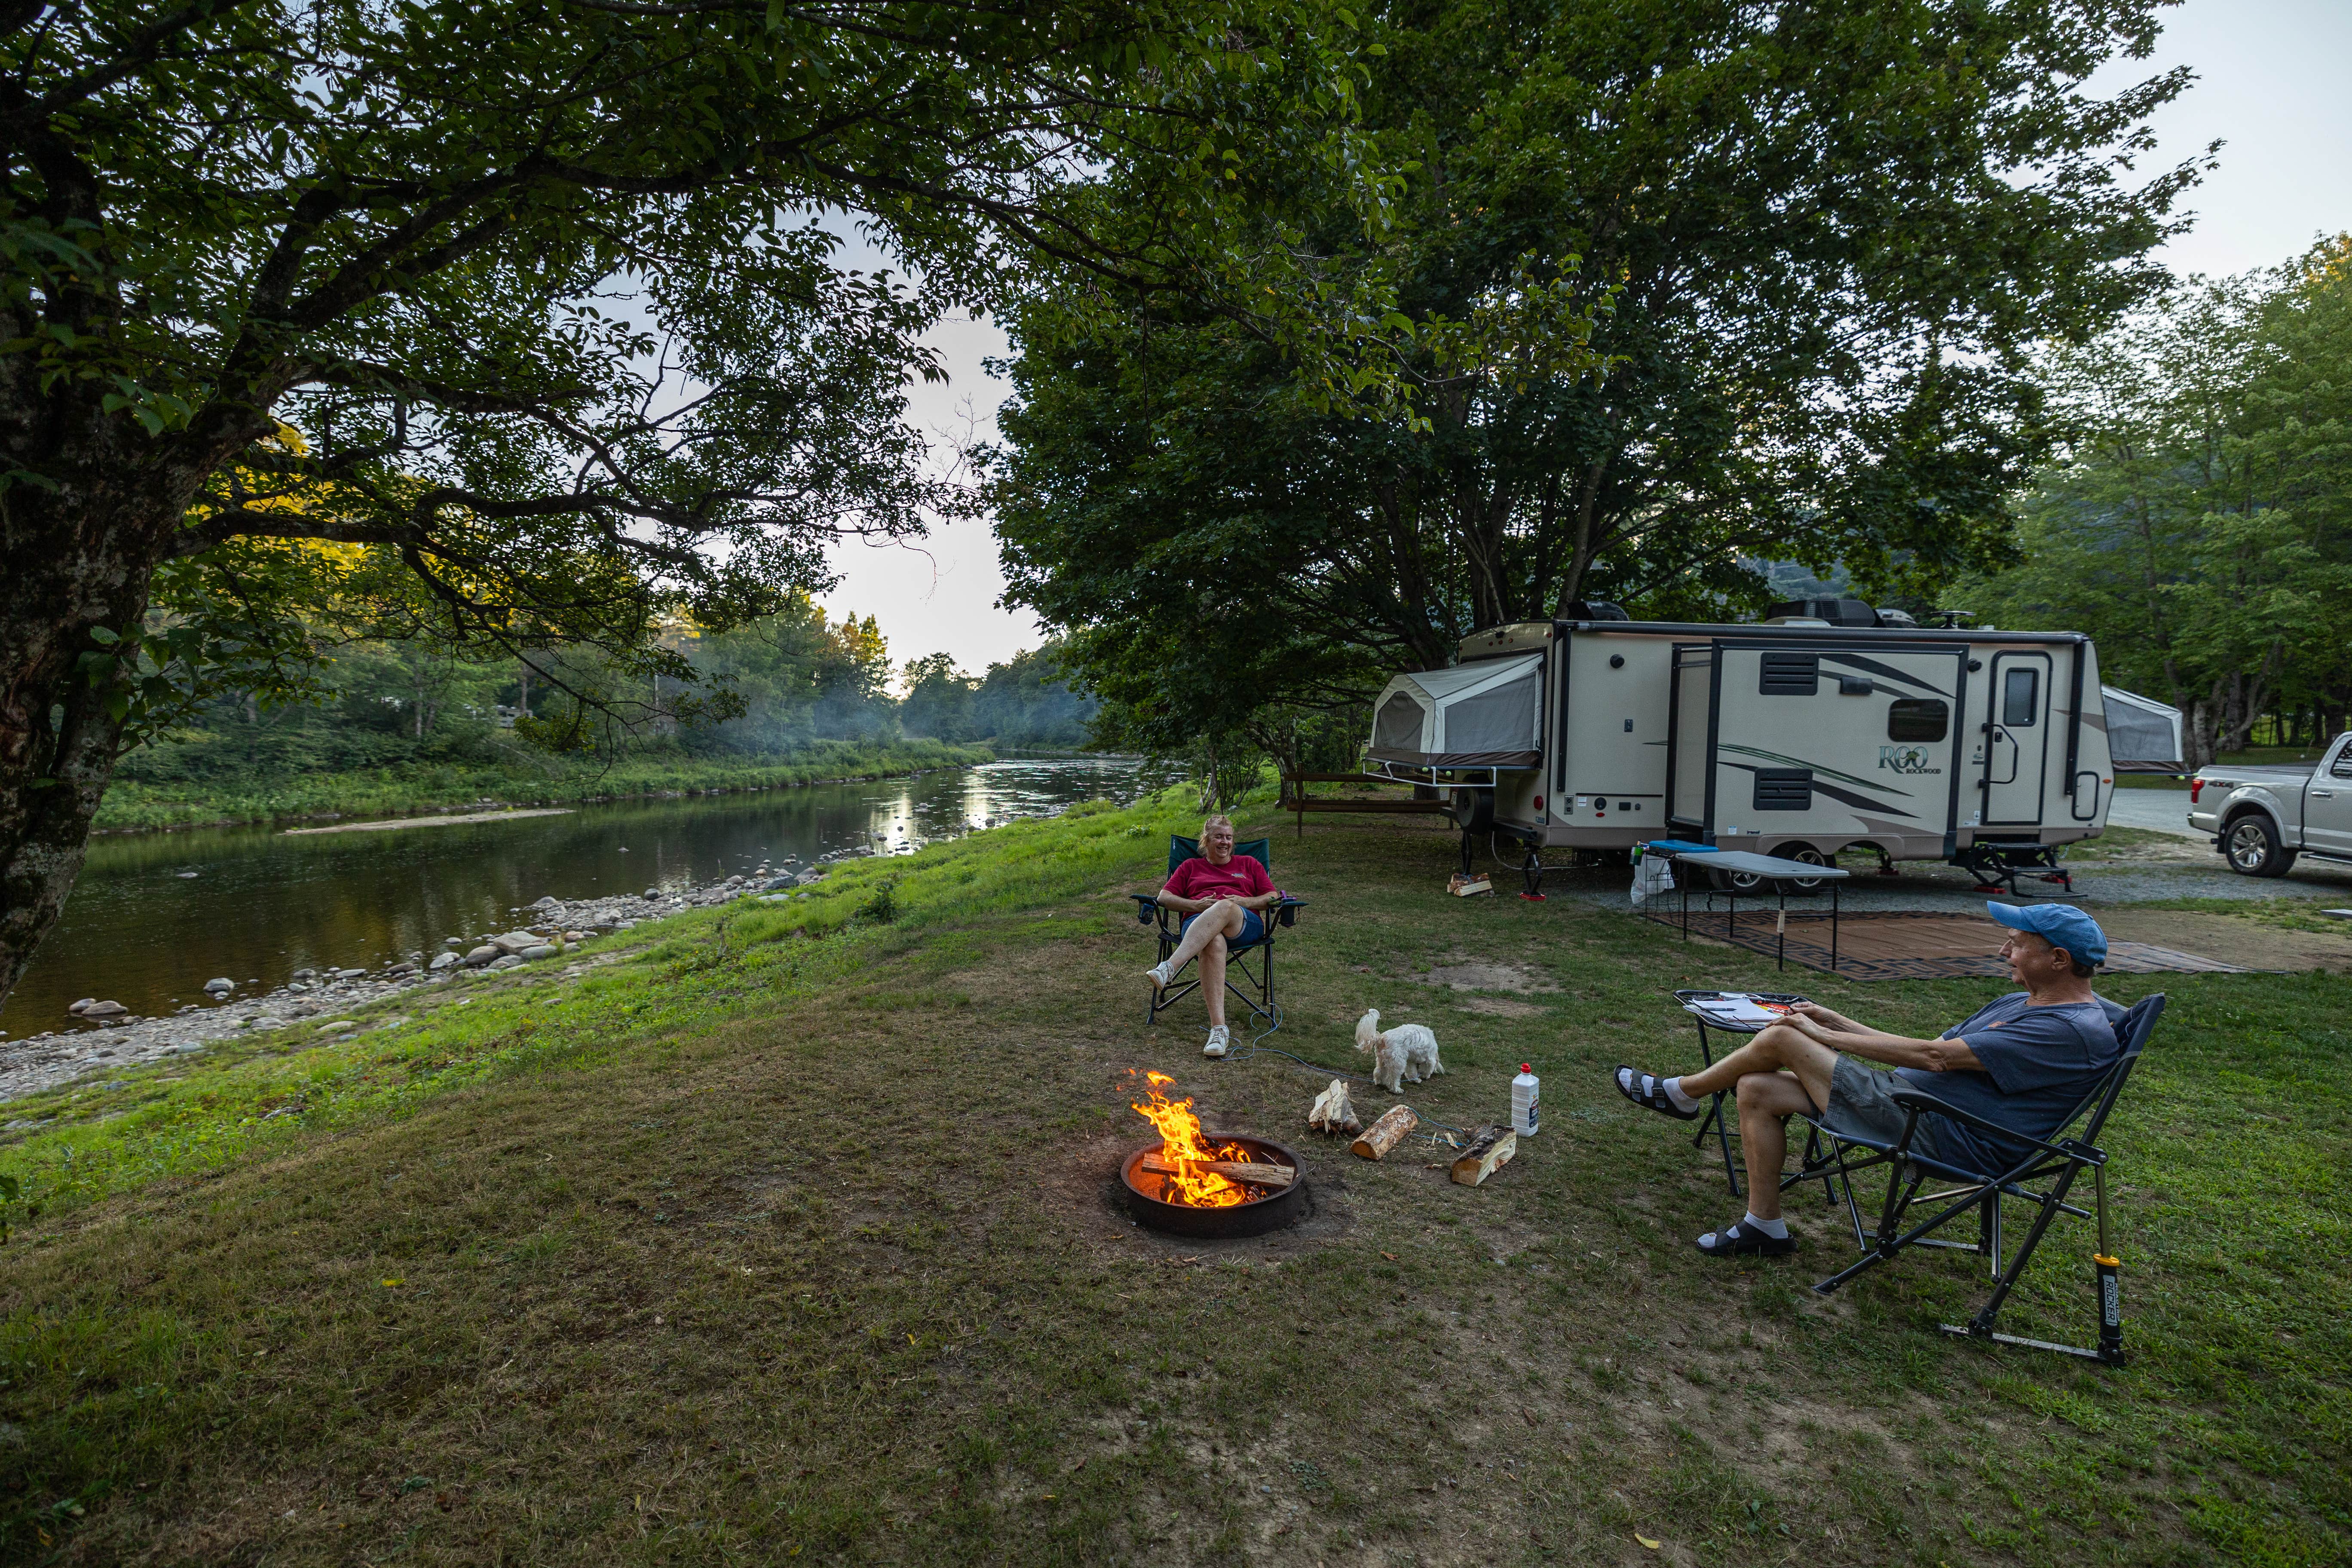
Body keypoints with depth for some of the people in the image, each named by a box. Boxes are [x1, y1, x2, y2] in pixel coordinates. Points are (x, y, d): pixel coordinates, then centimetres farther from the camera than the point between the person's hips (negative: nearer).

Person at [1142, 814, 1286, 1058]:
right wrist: (1196, 905, -1)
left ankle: (1168, 969, -55)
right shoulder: (1191, 867, 30)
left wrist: (1243, 902, -2)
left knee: (1223, 908, -39)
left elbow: (1273, 898, 19)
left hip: (1245, 925, 0)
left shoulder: (1248, 864, 30)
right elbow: (1164, 897, 17)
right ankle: (1219, 1029, -53)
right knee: (1213, 944, -40)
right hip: (1198, 925, 0)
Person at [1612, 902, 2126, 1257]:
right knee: (1757, 1090, -1)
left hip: (1940, 1133, -10)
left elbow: (1936, 1056, -21)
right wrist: (1836, 1022, 13)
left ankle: (1682, 1093, 11)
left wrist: (1825, 1038, -14)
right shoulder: (2020, 1005, 17)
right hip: (1910, 1096, 10)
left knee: (1779, 1039, -13)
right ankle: (1764, 1226, 8)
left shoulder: (2077, 1030, -16)